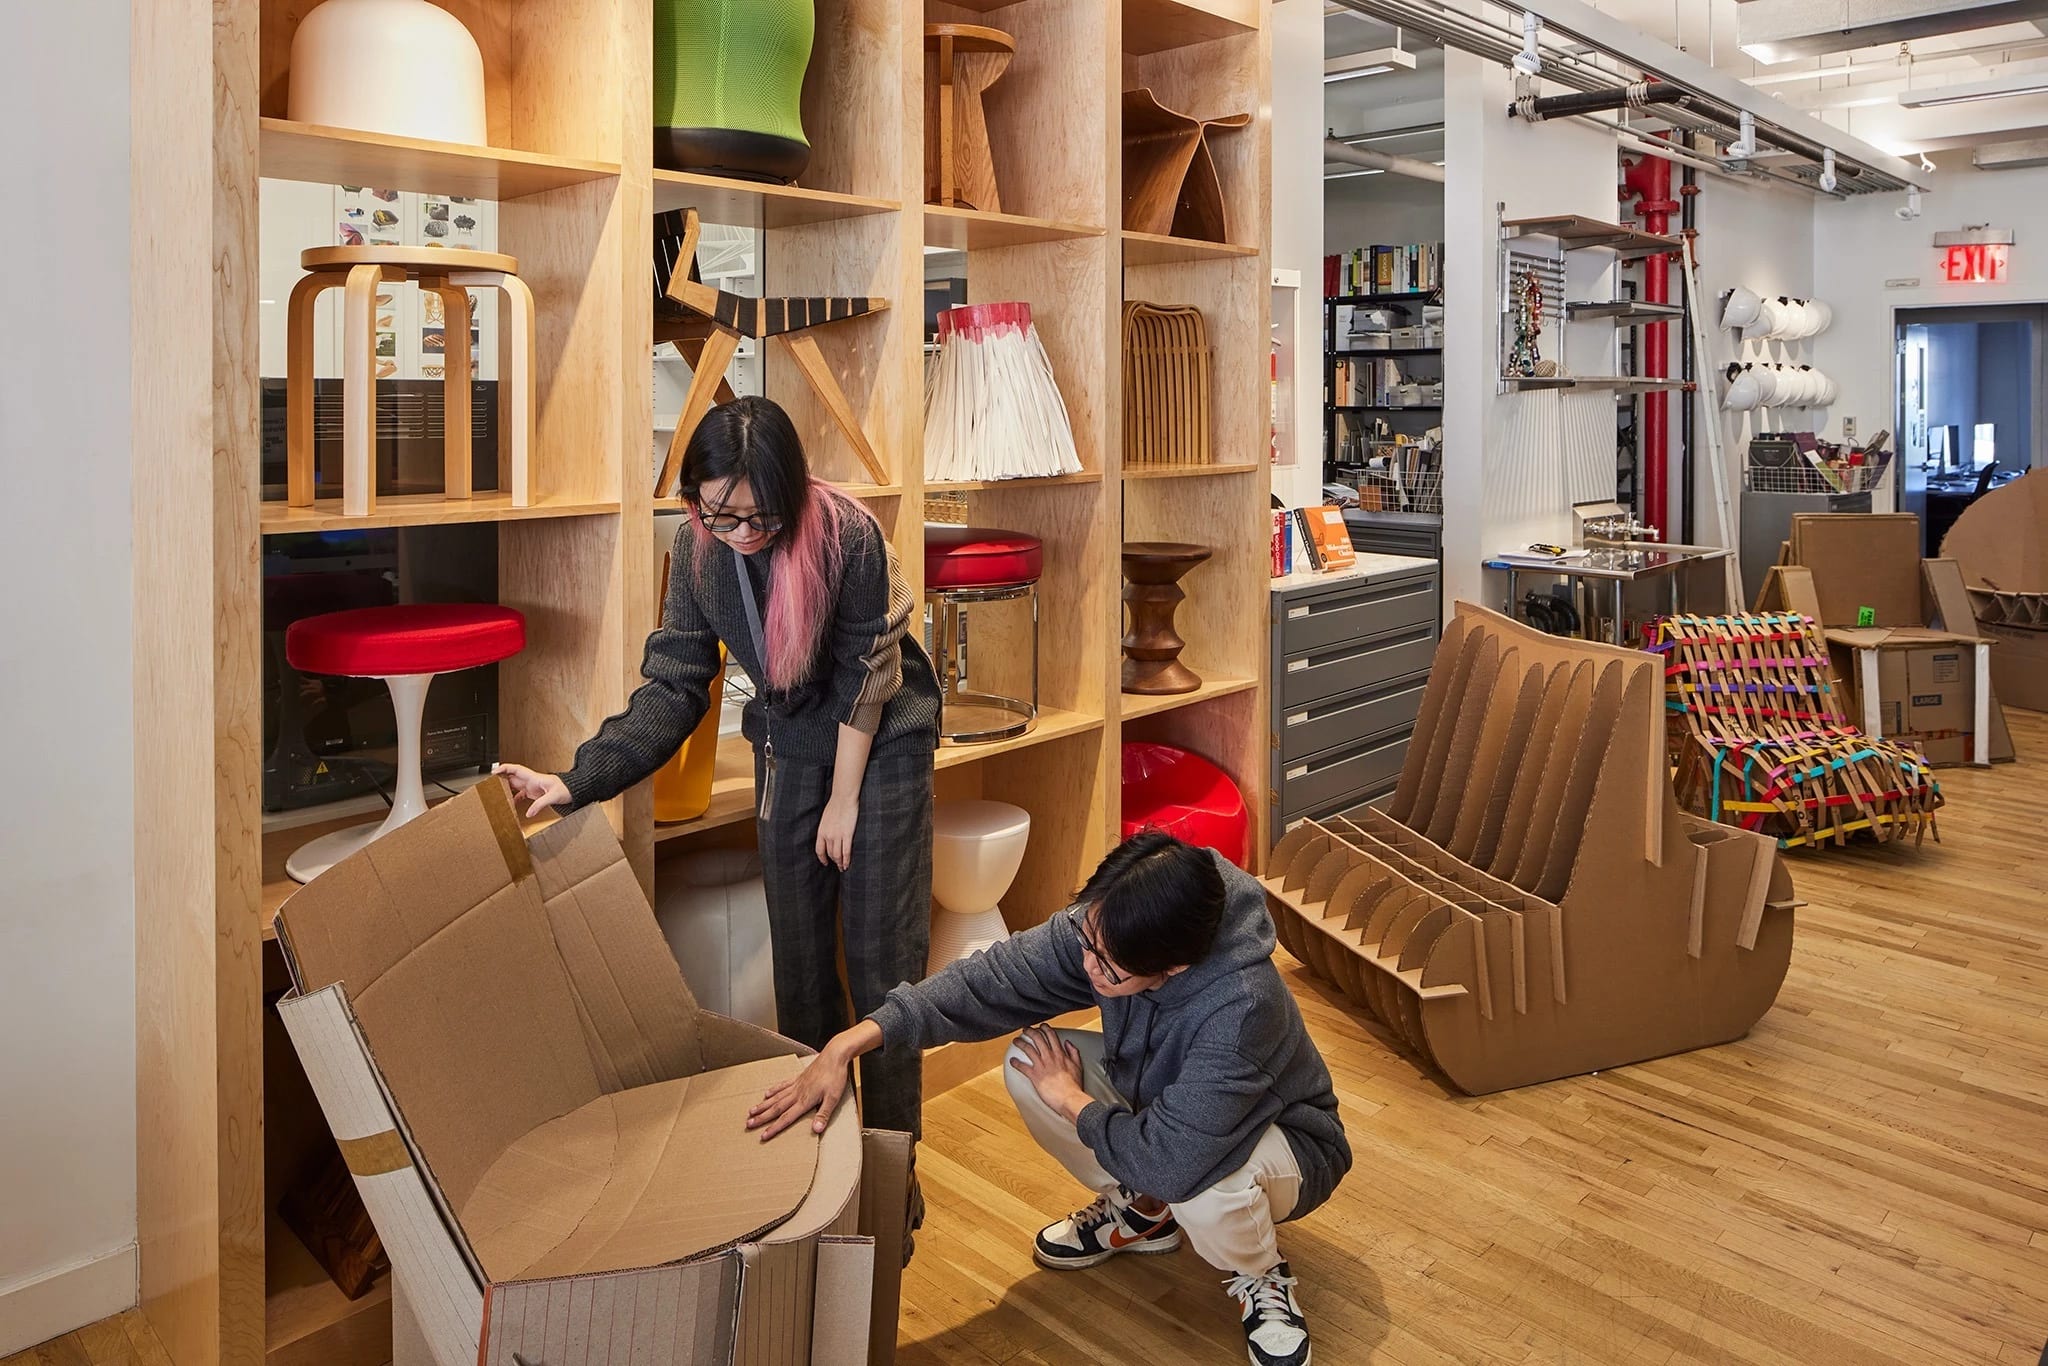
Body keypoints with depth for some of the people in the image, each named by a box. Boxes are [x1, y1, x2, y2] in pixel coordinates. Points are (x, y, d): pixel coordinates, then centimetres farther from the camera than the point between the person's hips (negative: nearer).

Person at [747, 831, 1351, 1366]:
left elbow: (1171, 1162, -46)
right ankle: (1141, 1209, 11)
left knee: (1201, 1184, -40)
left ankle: (1260, 1274, -1)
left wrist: (1070, 1100, -27)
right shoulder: (1101, 929, -25)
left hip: (1284, 1140, -5)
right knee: (1027, 1064, -15)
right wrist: (850, 1043, -34)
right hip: (1159, 1100, 6)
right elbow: (992, 977, -24)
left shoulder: (1239, 1007, -43)